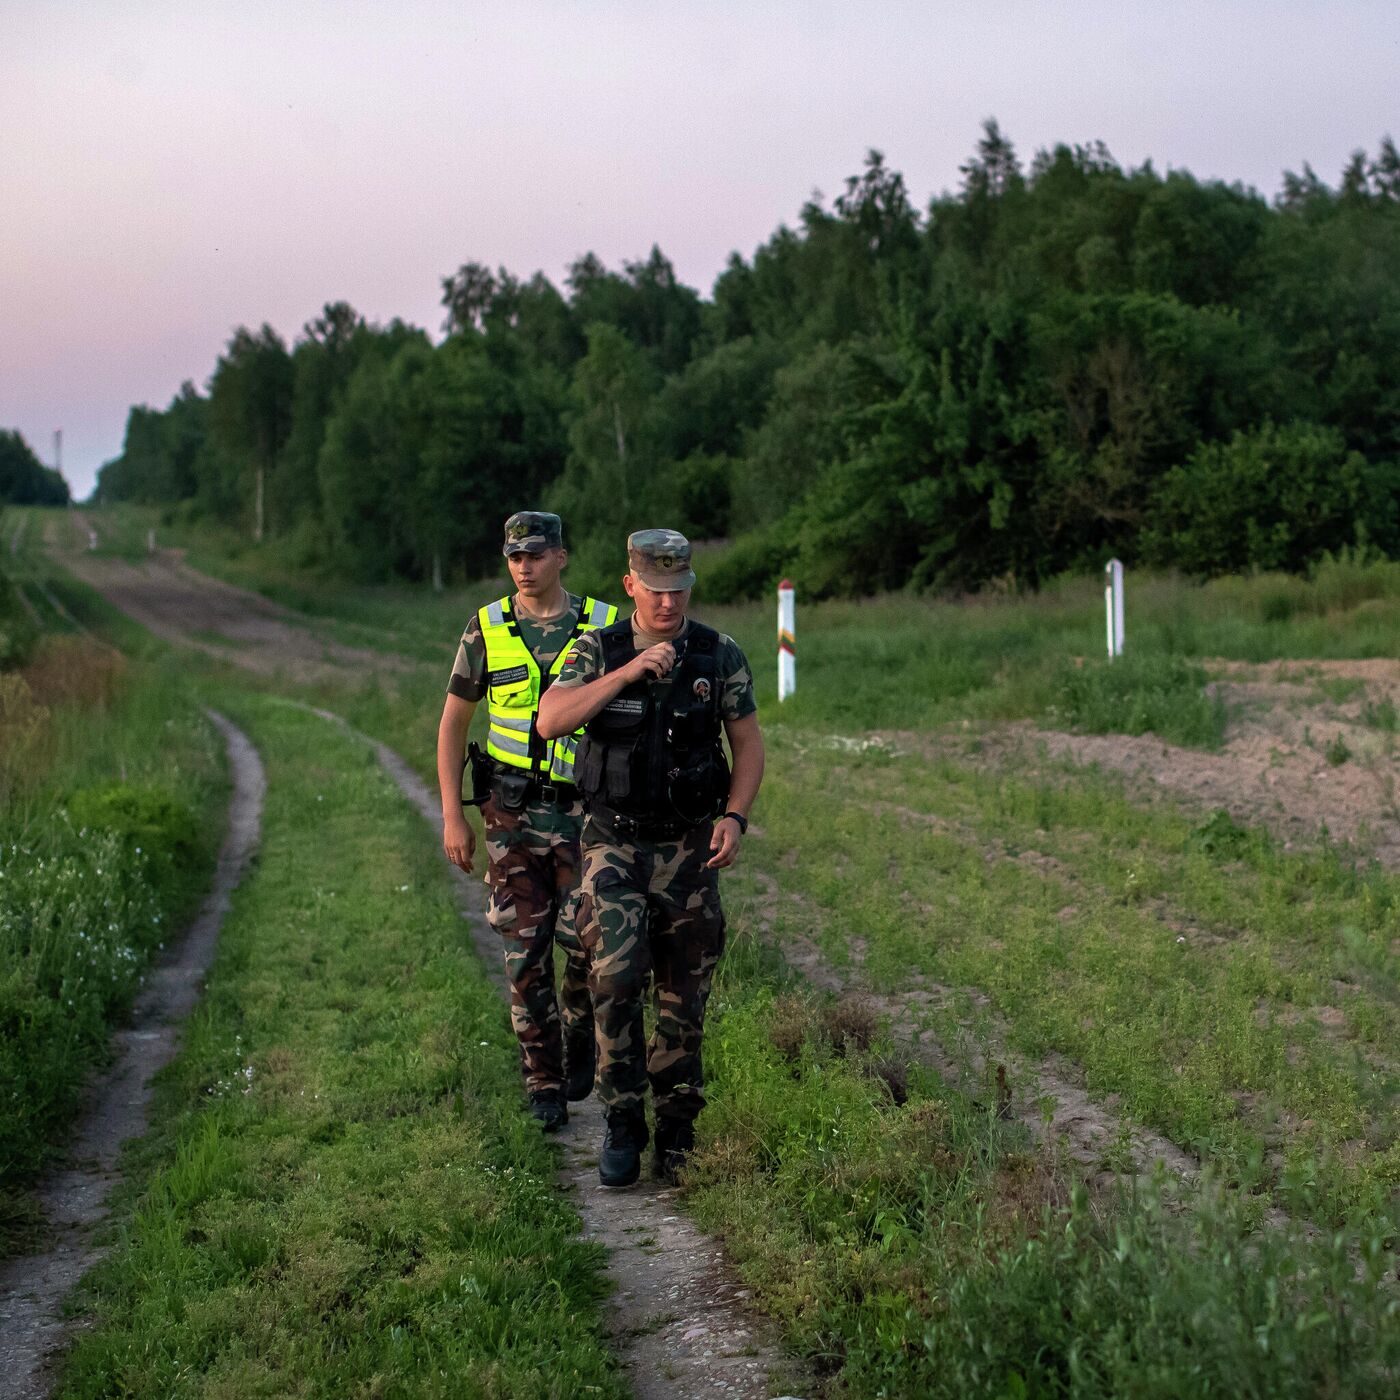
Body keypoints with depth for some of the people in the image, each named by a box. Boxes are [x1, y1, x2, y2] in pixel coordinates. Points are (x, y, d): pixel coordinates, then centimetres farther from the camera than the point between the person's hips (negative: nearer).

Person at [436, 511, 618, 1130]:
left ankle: (579, 1032, 23)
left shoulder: (605, 627, -1)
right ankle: (543, 1085, 12)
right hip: (512, 812, 1)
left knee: (585, 939, -8)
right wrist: (452, 817, -1)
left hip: (584, 808, 0)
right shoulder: (486, 629, 1)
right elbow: (453, 722, 4)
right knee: (525, 950, 1)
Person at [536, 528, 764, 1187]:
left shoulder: (721, 656, -1)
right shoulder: (597, 651, -3)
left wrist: (734, 818, -10)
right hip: (614, 844, -1)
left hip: (689, 849, 1)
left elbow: (748, 744, 5)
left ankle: (675, 1134, 21)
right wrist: (629, 672, -25)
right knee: (617, 974, -19)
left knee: (684, 999, 6)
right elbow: (550, 720, -18)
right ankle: (622, 1123, -4)